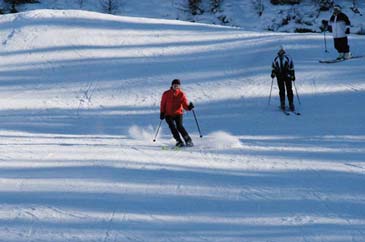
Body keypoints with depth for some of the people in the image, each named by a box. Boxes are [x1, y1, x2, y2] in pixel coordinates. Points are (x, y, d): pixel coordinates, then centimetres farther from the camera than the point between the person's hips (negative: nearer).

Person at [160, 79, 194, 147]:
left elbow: (185, 104, -10)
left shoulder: (181, 94, -4)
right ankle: (179, 142, -17)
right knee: (172, 126, -21)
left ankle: (188, 141, -14)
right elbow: (163, 104, 7)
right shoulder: (166, 94, -1)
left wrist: (189, 107, -31)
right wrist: (162, 113, 0)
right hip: (168, 115, 1)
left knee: (179, 126, -21)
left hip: (178, 114, -1)